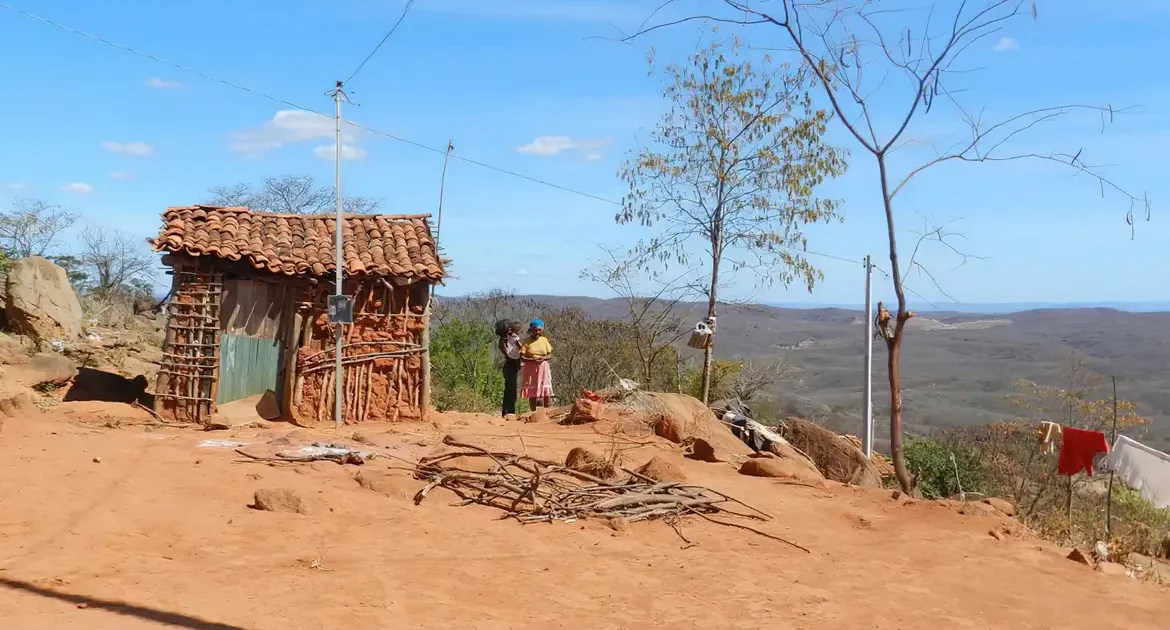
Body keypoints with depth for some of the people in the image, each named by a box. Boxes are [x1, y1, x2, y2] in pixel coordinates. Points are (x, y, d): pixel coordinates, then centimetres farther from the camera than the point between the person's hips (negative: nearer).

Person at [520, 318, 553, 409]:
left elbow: (550, 355, 6)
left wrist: (543, 358, -14)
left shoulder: (544, 340, 5)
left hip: (543, 368, 2)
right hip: (530, 369, -2)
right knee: (532, 393, 2)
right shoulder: (526, 341, -2)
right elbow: (522, 357, -7)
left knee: (546, 392, -3)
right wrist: (532, 359, -22)